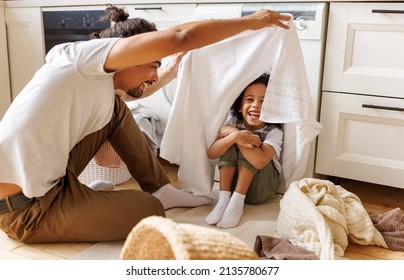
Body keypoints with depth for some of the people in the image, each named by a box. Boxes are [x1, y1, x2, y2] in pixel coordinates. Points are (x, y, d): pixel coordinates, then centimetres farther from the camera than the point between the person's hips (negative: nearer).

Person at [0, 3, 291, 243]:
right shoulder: (86, 54, -15)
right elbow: (180, 37, -22)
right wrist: (250, 21, -10)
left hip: (42, 182, 9)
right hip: (25, 209, -9)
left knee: (116, 110, 8)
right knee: (152, 211, -5)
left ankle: (160, 189, 14)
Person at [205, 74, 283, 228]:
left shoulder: (274, 132, -18)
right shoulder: (233, 122, -7)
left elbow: (259, 161, -38)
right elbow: (211, 153, -18)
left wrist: (231, 131, -30)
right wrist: (235, 136, -35)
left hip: (260, 189, -3)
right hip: (232, 182, 3)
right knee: (230, 140, -21)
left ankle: (237, 202, -26)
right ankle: (223, 199, -23)